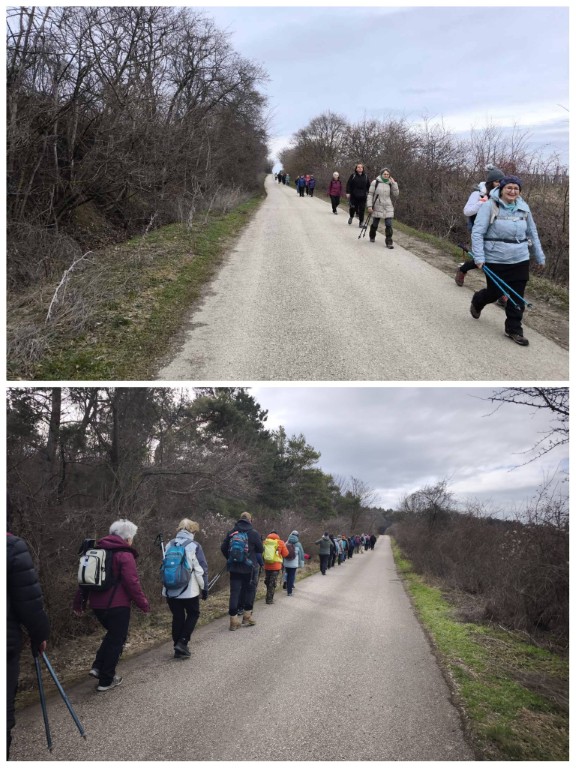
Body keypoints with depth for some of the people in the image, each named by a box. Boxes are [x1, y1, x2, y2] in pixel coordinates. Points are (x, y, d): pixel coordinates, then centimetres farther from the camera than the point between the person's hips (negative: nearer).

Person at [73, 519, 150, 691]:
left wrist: (79, 602, 20)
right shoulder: (124, 555, -12)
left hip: (97, 604, 7)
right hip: (117, 605, -7)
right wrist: (144, 604, -8)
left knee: (112, 634, 26)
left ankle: (98, 667, 16)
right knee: (116, 640, 6)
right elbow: (132, 583, -17)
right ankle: (106, 680, 12)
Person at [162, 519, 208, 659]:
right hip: (189, 590, -4)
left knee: (177, 617, 13)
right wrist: (204, 588, 0)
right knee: (193, 614, 14)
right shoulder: (194, 546, -8)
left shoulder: (169, 545, 5)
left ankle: (178, 649, 16)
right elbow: (201, 569, -9)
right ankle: (182, 642, 1)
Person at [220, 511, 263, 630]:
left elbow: (223, 548, 6)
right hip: (250, 568, -2)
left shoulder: (231, 532, 2)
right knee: (249, 591, 13)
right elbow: (260, 549, -4)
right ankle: (247, 617, 18)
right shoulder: (254, 533, -8)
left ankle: (233, 621, 2)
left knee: (234, 592, 4)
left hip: (234, 568, 3)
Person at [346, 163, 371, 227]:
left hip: (362, 196, 1)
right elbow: (348, 184, 0)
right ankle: (351, 217, 30)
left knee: (362, 209, 0)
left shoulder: (365, 176, 7)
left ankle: (361, 222, 9)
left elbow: (368, 186, 14)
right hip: (354, 196, -1)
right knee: (353, 208, 0)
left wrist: (368, 193, 8)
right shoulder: (353, 176, 0)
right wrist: (348, 192, -8)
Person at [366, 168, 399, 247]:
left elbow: (396, 194, 0)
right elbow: (370, 194, -3)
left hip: (388, 208, 1)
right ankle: (372, 237, 39)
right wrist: (369, 205, -10)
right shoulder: (375, 182, -3)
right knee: (375, 224, 12)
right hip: (377, 207, -1)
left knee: (388, 225, -8)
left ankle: (389, 242, -5)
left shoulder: (390, 184, 6)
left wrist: (394, 183, -6)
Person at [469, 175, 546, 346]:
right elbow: (477, 232, -12)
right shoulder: (490, 207, -9)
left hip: (520, 260, 4)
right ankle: (477, 302, 42)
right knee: (494, 292, 8)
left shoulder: (524, 208, 5)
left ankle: (513, 329, 16)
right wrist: (479, 257, -20)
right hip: (496, 260, -4)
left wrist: (540, 257, 17)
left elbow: (532, 234, 15)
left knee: (517, 297, 3)